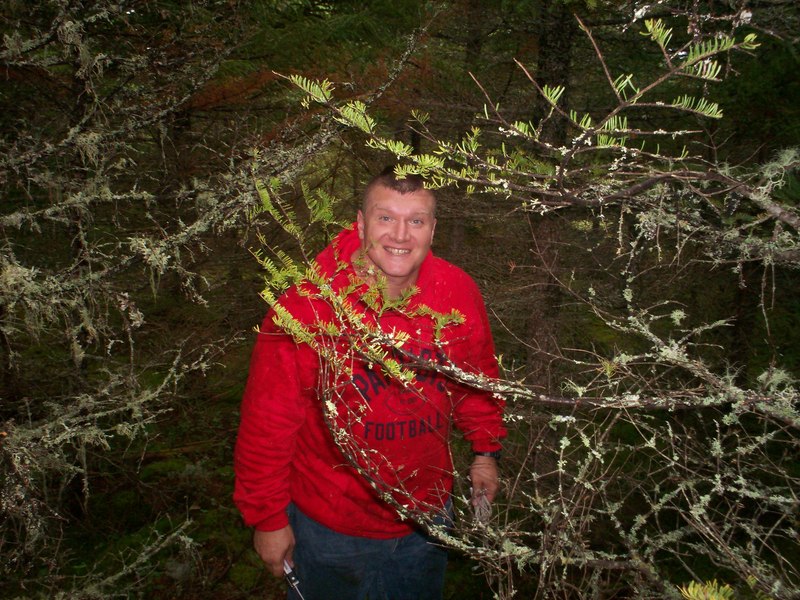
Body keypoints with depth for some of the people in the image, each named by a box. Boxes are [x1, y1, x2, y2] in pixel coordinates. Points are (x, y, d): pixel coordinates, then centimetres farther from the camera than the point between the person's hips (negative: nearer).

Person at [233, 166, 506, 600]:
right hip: (329, 526, -3)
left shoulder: (458, 293, -14)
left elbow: (477, 377, 4)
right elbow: (268, 421, -17)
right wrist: (267, 518, -11)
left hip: (427, 515, 4)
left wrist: (485, 449, 9)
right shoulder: (308, 305, -24)